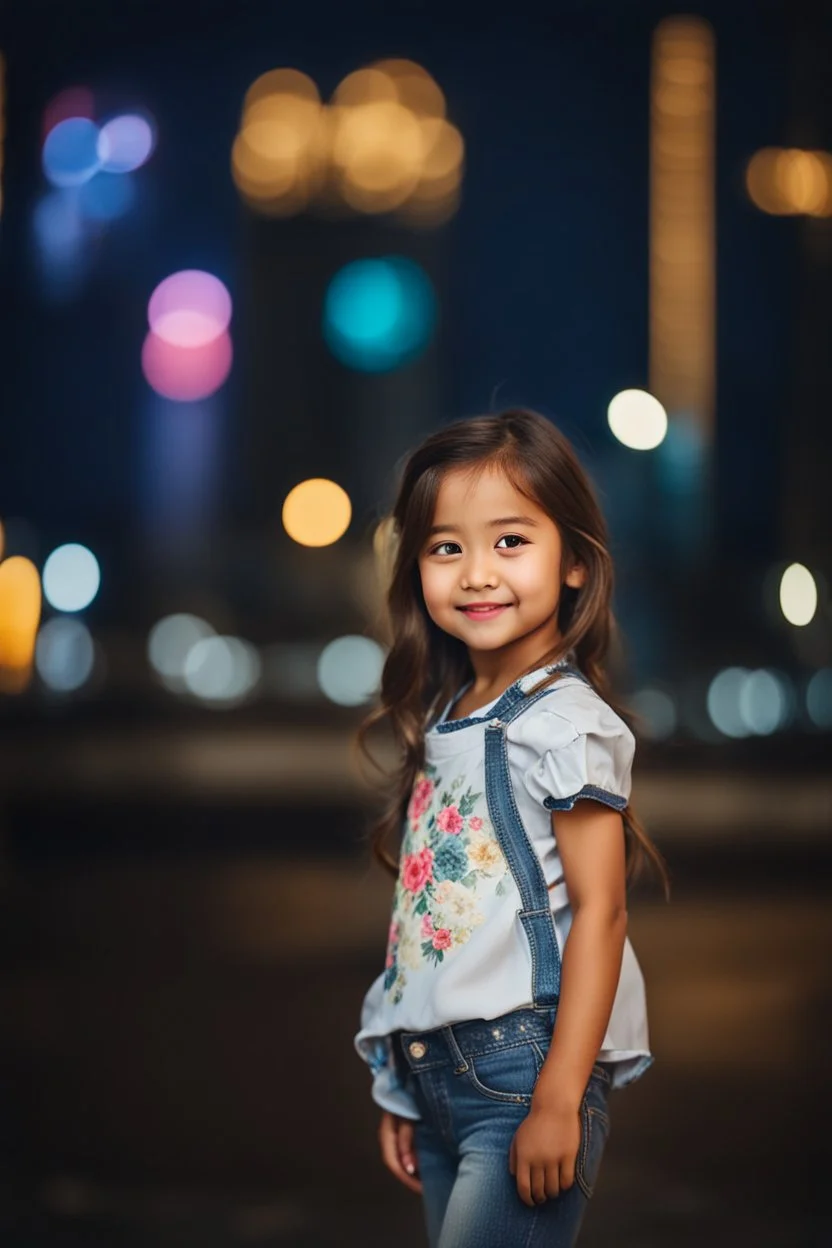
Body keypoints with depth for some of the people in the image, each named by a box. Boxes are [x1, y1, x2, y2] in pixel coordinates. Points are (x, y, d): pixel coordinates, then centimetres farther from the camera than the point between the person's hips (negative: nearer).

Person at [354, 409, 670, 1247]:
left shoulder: (563, 724, -11)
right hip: (440, 1076, 8)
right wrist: (404, 1091, 17)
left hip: (521, 1069, -8)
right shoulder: (442, 724, 12)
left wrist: (559, 1100, -19)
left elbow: (598, 909, -15)